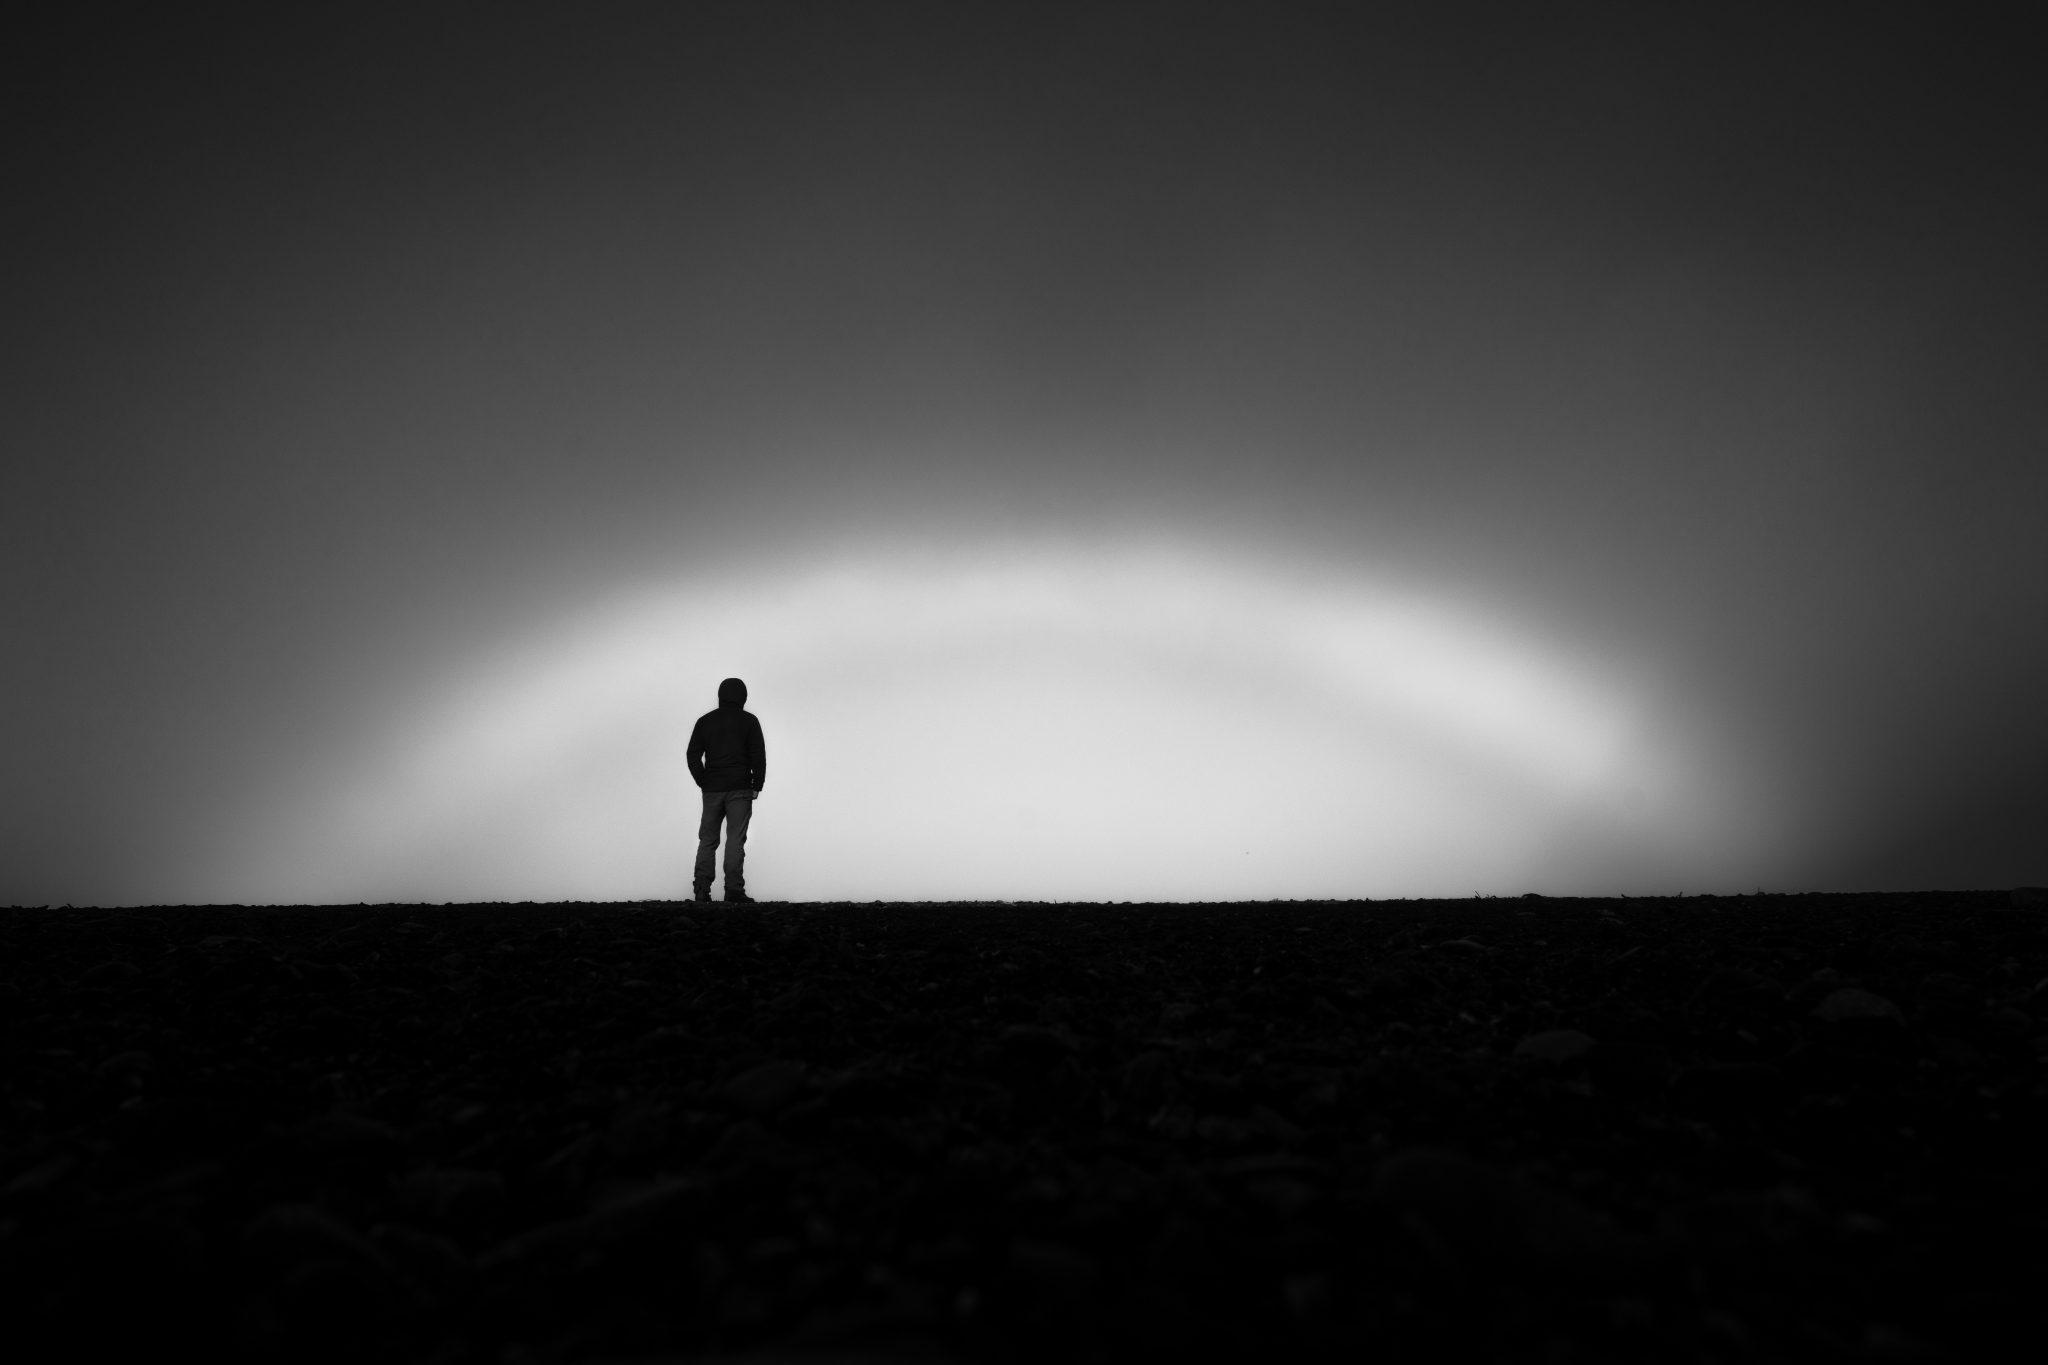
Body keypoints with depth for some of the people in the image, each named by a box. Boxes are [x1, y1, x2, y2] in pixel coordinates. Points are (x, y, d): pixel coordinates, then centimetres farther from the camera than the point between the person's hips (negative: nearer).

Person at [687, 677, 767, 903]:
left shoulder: (705, 721, 9)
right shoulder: (749, 720, 1)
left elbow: (693, 756, 5)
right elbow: (758, 755, -5)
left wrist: (703, 783, 9)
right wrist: (757, 786, 2)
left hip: (712, 790, 3)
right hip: (740, 790, -3)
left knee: (707, 840, 9)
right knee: (736, 840, -4)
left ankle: (702, 889, 5)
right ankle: (734, 890, -9)